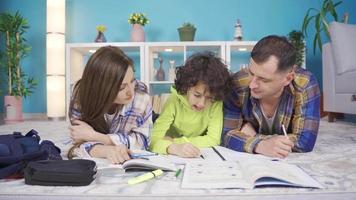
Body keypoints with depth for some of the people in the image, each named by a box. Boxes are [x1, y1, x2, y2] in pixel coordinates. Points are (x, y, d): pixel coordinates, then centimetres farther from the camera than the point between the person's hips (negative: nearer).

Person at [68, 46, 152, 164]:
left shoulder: (140, 94, -19)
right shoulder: (80, 95, -17)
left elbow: (141, 141, -17)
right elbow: (79, 143, -15)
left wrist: (93, 135, -22)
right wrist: (105, 150, -35)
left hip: (130, 164, 0)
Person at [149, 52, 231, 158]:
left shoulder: (216, 103, -15)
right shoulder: (174, 101, -19)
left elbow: (213, 140, -17)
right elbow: (153, 140, -25)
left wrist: (174, 141, -20)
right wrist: (174, 148, -45)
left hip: (202, 158, 1)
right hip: (172, 159, 0)